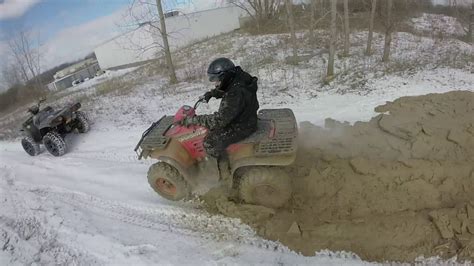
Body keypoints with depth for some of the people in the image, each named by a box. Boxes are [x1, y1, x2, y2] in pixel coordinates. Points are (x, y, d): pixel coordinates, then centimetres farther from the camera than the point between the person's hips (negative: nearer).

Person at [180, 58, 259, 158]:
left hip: (241, 127, -10)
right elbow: (223, 90, 18)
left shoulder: (235, 95, -35)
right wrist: (212, 93, 1)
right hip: (242, 117, 10)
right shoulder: (237, 78, -6)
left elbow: (219, 120, -34)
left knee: (210, 143, -14)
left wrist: (194, 119, -28)